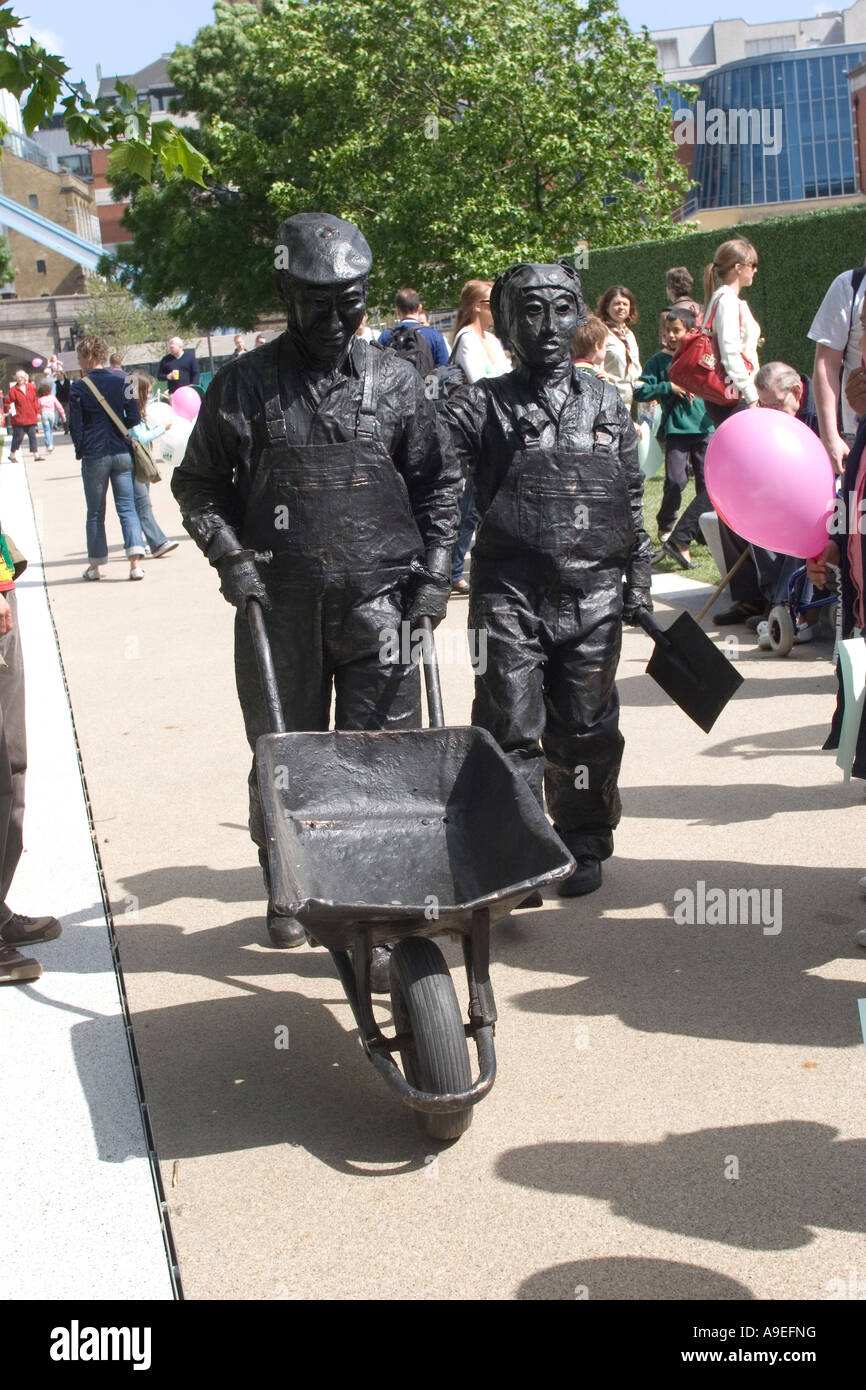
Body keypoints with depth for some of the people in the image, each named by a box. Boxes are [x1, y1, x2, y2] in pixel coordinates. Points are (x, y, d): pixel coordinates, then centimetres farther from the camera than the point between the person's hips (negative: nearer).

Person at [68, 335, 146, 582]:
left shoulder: (79, 388, -7)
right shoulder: (122, 381, 1)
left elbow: (75, 425, -5)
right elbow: (135, 418, 1)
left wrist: (81, 450, 11)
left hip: (94, 457, -2)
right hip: (122, 454, 2)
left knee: (95, 513, 9)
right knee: (127, 508, 3)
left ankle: (95, 566, 16)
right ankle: (135, 562, -11)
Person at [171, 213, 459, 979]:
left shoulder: (395, 379, 6)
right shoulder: (246, 384, 2)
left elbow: (439, 481, 14)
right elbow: (198, 484, 9)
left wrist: (433, 571, 4)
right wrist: (231, 558, -5)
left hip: (380, 604, 0)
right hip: (282, 606, 0)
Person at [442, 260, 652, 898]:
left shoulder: (607, 403, 11)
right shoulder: (484, 406, 1)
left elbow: (633, 499, 15)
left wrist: (639, 579, 12)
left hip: (594, 598, 3)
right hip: (510, 599, -2)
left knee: (586, 731, 11)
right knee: (511, 730, -2)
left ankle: (584, 846, 25)